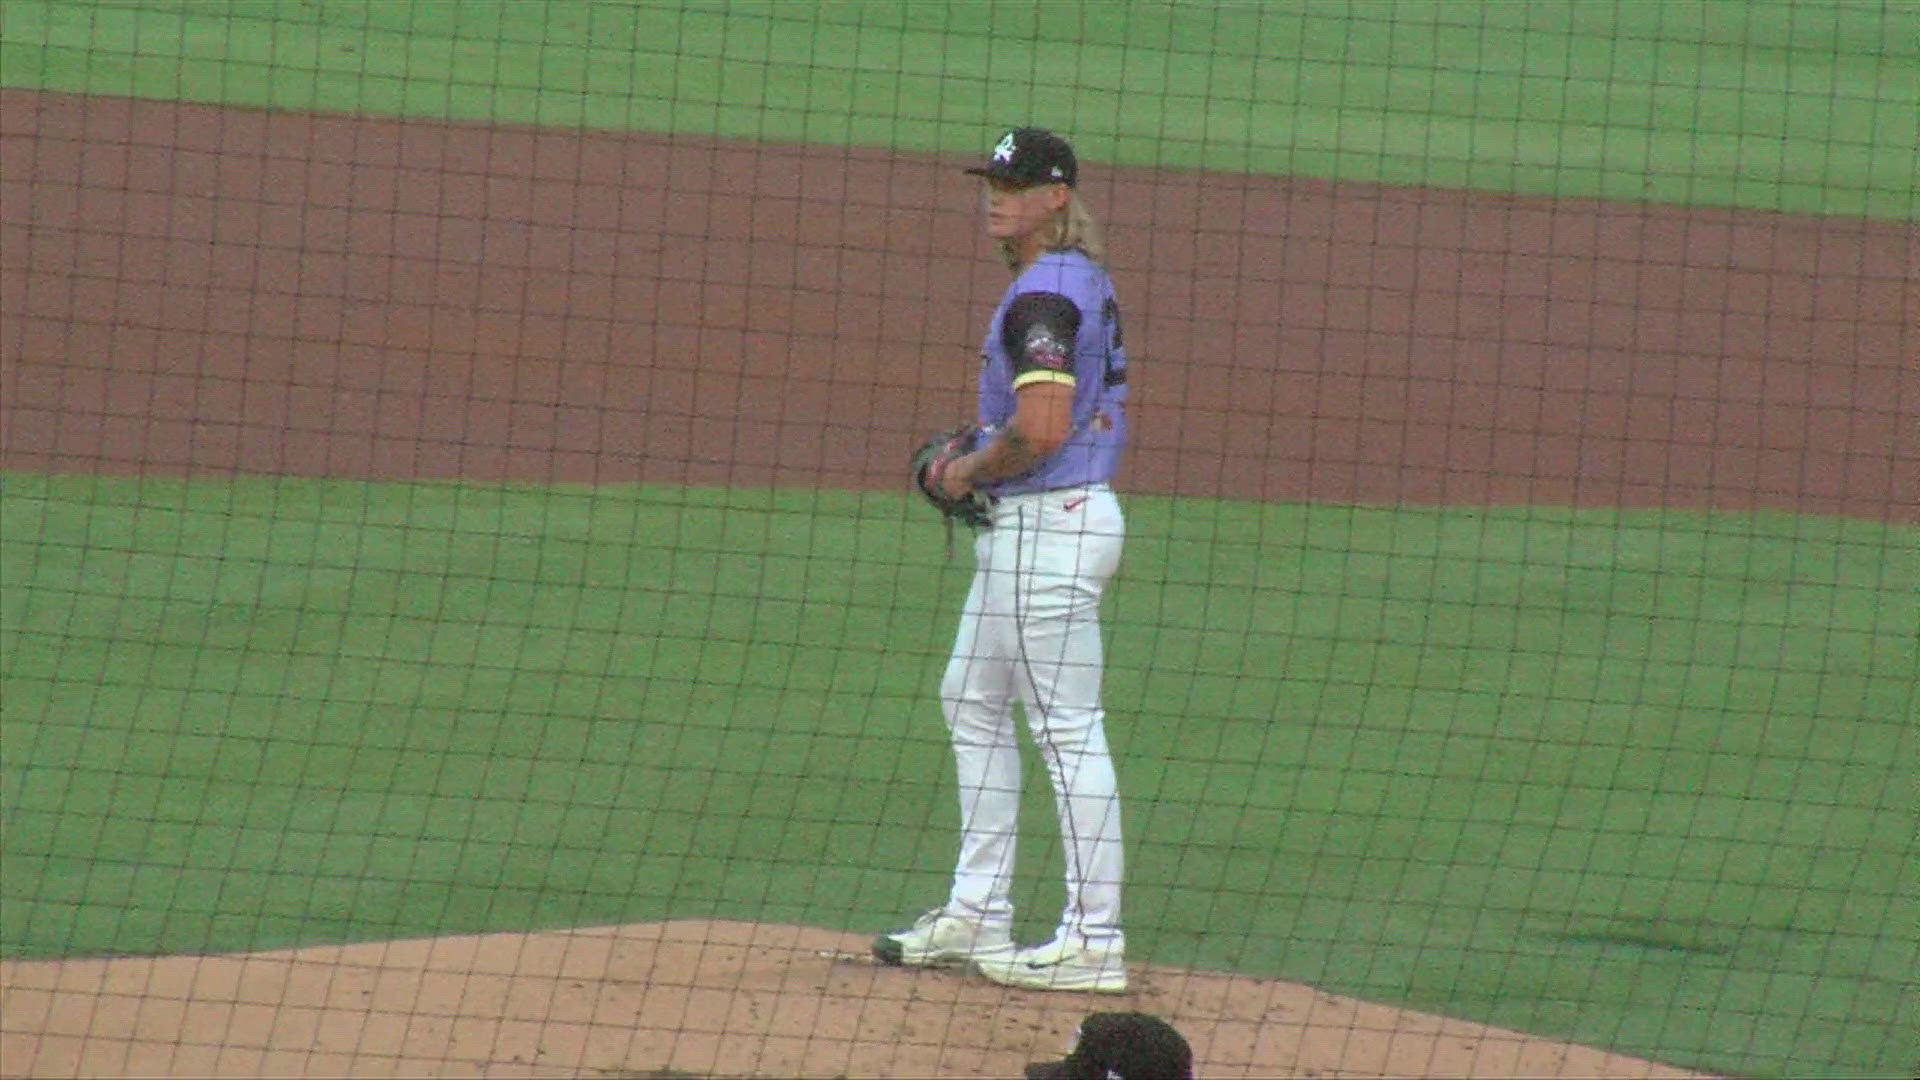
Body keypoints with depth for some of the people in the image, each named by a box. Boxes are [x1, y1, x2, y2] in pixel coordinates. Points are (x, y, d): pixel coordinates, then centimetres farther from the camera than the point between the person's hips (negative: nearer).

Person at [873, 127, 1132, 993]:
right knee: (971, 699, 19)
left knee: (1067, 727, -7)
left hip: (1049, 527, -11)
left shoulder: (1043, 295, -18)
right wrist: (976, 465, 15)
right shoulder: (1086, 280, 14)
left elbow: (1041, 429, -28)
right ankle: (977, 915, 24)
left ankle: (1094, 943, -5)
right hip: (1020, 529, 11)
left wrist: (971, 471, -10)